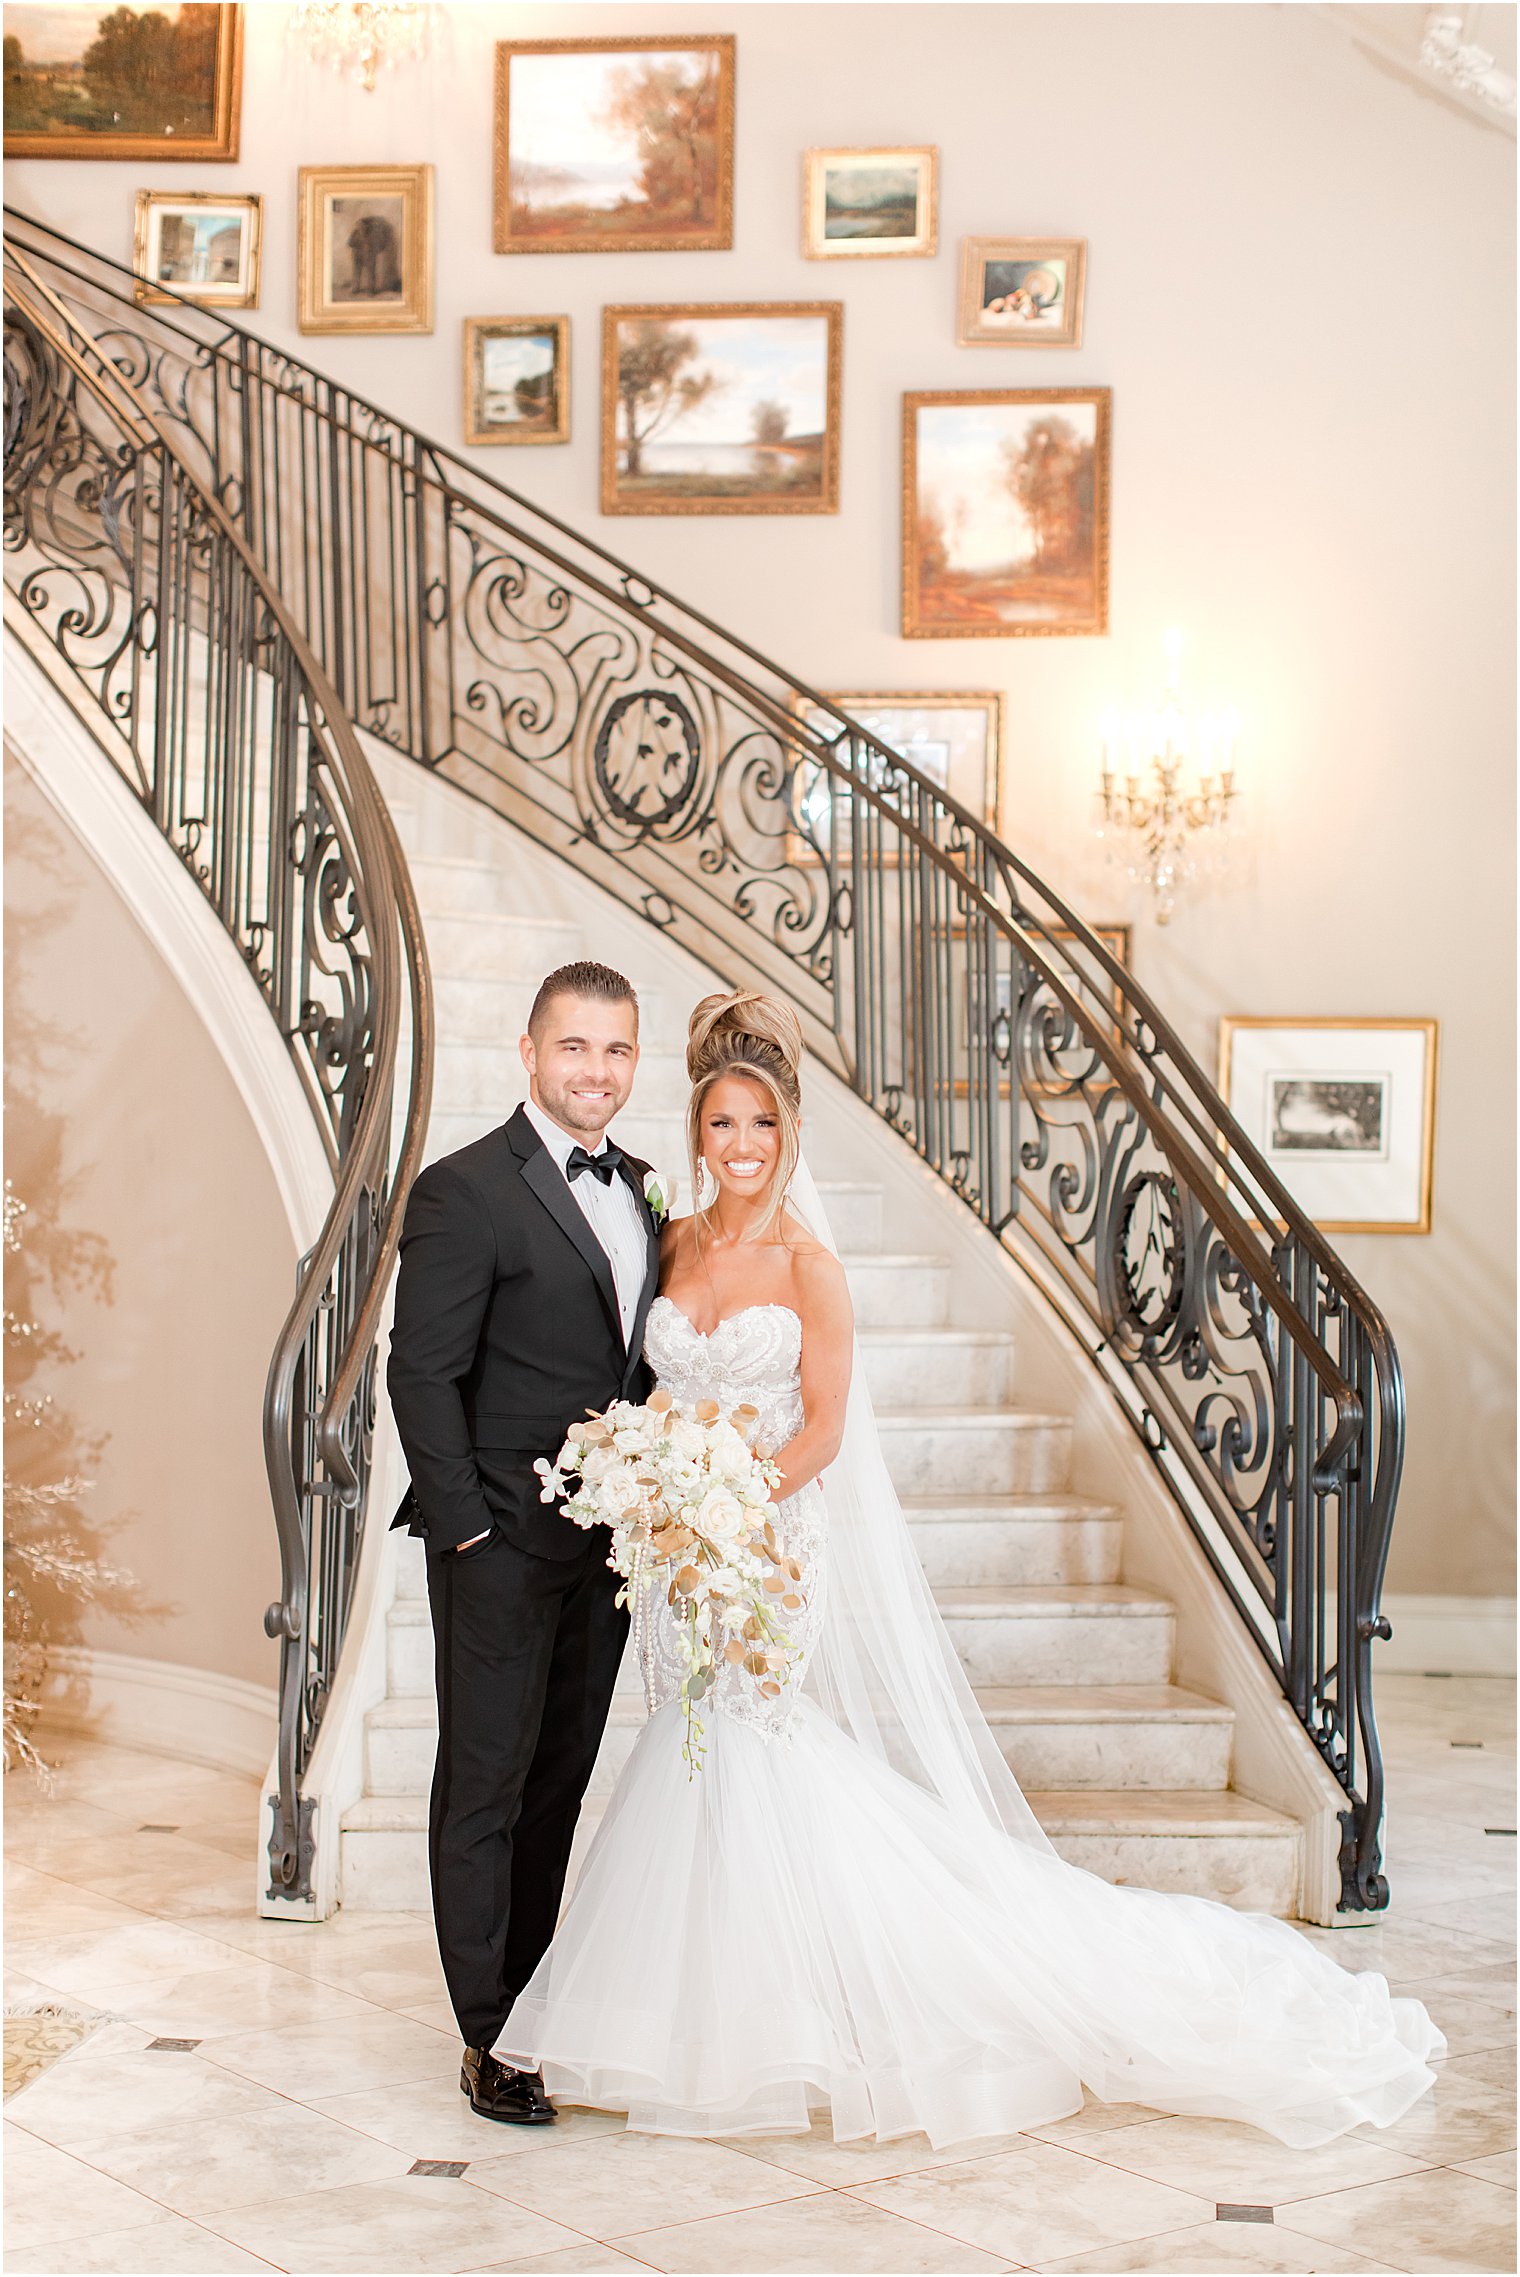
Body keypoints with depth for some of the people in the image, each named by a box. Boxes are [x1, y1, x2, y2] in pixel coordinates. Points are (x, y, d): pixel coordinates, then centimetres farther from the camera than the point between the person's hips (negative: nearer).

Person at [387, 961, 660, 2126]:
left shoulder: (640, 1189, 10)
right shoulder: (465, 1191, -11)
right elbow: (422, 1373, -12)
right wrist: (468, 1528, -15)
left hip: (606, 1540, 7)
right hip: (502, 1542, -6)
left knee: (560, 1779, 15)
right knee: (486, 1784, 3)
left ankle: (531, 1995, 27)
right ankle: (489, 2037, 12)